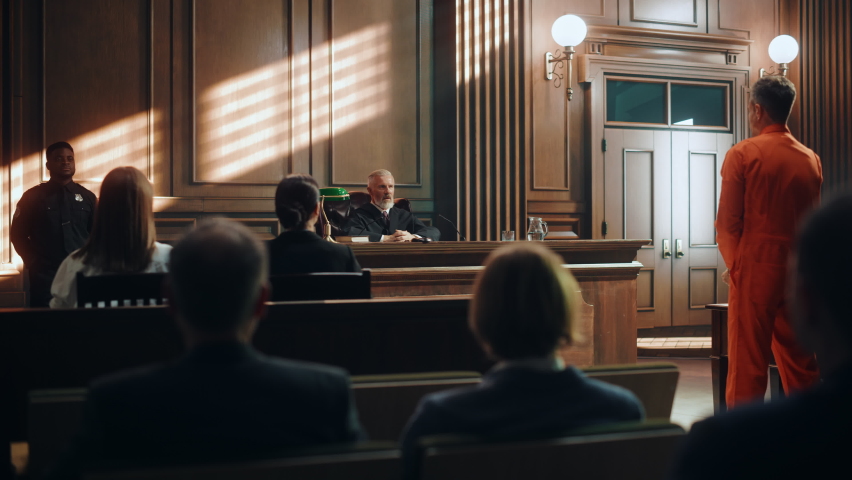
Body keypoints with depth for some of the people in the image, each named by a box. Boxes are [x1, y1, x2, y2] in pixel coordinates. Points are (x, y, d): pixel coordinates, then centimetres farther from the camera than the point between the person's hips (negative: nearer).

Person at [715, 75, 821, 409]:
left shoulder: (743, 154, -7)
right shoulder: (811, 160, 6)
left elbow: (728, 221, -7)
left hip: (755, 271, -4)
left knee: (748, 363, -1)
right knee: (799, 363, 11)